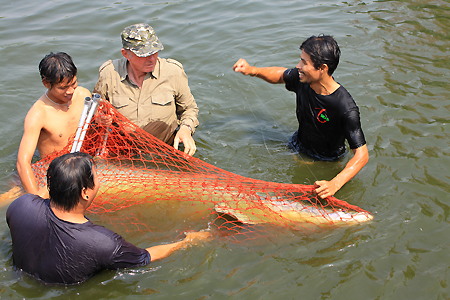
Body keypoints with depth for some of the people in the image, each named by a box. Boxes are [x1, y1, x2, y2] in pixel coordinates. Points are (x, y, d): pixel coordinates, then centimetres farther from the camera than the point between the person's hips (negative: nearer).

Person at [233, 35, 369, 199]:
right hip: (298, 145, 5)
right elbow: (279, 74, 5)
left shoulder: (346, 108, -37)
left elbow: (362, 155, -35)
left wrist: (335, 184, -50)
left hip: (326, 160, -5)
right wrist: (252, 70, -16)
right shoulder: (301, 78, -21)